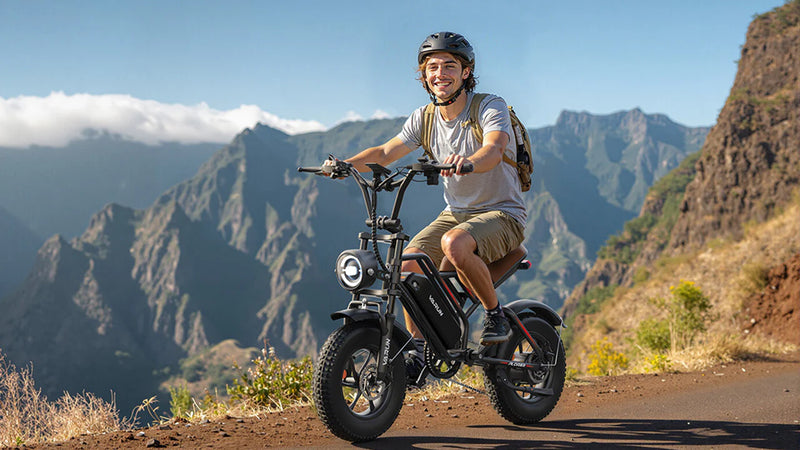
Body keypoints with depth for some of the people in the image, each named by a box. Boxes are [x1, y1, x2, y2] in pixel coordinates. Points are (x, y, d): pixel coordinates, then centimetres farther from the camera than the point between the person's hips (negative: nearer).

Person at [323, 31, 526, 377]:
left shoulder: (491, 107, -14)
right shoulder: (424, 118, 2)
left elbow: (493, 151, -34)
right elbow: (385, 153, -5)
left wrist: (467, 162, -57)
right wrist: (347, 164, -25)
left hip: (502, 214, -5)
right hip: (456, 212, 6)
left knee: (454, 244, -35)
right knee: (407, 264, -16)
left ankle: (495, 314, -12)